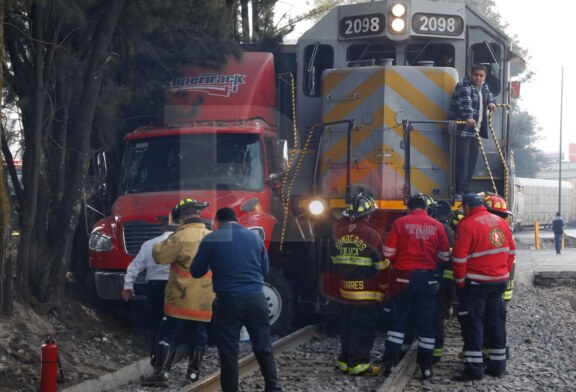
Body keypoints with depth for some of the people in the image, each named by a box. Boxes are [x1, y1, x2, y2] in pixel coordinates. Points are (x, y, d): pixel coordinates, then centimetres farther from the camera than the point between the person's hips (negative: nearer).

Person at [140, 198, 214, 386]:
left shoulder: (181, 237, -15)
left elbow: (160, 256, -11)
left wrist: (157, 246, 9)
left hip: (182, 299, -5)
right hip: (206, 301, 5)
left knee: (168, 335, 0)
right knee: (199, 336, 13)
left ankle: (161, 372, -5)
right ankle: (194, 372, 17)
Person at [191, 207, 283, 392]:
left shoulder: (211, 239, -1)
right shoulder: (254, 236, 9)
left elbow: (196, 271, 6)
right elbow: (265, 269, 17)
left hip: (228, 301, -3)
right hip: (256, 298, 3)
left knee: (228, 352, 4)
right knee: (263, 348, 12)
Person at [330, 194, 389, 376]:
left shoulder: (340, 232, 7)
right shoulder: (371, 234, -13)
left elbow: (335, 261, 16)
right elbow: (381, 265, -10)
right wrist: (384, 288, 2)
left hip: (346, 289, 7)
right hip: (368, 292, -6)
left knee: (347, 325, 14)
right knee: (364, 327, -2)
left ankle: (345, 360, 20)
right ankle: (359, 363, -2)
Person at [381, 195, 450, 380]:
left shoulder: (400, 223, -5)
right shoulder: (437, 226, 1)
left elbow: (388, 252, -5)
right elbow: (444, 256, 4)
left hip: (404, 276, -1)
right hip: (427, 277, 1)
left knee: (398, 318, 8)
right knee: (426, 321, 9)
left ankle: (390, 362, 4)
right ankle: (426, 366, 12)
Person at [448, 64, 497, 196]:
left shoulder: (484, 87, 16)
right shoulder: (464, 86, -11)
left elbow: (489, 95, 35)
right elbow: (465, 102, -28)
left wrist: (492, 102, 11)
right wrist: (468, 117, -45)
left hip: (475, 130, 8)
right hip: (462, 130, -8)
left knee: (472, 161, 9)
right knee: (462, 161, -12)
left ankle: (466, 190, 16)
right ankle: (459, 191, -11)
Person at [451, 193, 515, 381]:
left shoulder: (468, 224, -14)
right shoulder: (501, 222, 7)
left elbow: (459, 258, -15)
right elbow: (511, 251, 12)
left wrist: (460, 282, -5)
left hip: (476, 282, -6)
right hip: (499, 281, 7)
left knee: (473, 322, -2)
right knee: (496, 320, 13)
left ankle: (474, 367, -5)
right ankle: (498, 364, 18)